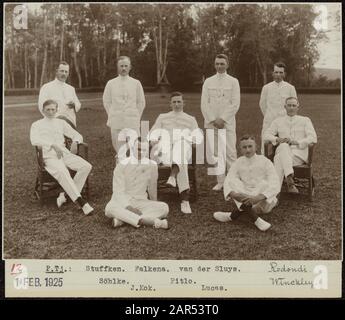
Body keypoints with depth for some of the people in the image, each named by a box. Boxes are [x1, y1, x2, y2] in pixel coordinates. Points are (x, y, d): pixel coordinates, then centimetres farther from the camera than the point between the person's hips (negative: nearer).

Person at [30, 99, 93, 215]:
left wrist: (75, 141, -2)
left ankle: (65, 194, -18)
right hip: (49, 156, -4)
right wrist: (53, 145, -20)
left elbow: (77, 135, 23)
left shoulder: (61, 123, 25)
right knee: (62, 172, -36)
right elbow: (34, 140, -6)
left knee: (86, 166, -22)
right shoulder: (36, 125, 14)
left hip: (65, 153, 4)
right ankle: (81, 202, -40)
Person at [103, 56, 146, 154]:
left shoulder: (136, 83, 6)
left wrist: (135, 117, 6)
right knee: (119, 151, 0)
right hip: (116, 124, 0)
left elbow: (141, 102, 12)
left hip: (132, 124, 0)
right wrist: (113, 117, 7)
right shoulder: (111, 83, 6)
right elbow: (106, 102, 13)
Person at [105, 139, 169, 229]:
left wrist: (154, 207, 25)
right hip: (122, 201, -3)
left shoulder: (152, 165, 0)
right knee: (110, 208, -36)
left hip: (141, 201, 3)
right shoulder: (122, 164, -7)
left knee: (164, 207, -24)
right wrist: (128, 207, -27)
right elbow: (118, 191, -12)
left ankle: (121, 219, -33)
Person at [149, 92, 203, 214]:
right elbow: (154, 132, 19)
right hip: (164, 147, 1)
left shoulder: (190, 119, 30)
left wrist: (190, 138, -11)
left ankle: (172, 176, -70)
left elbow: (198, 136, 13)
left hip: (183, 144, 0)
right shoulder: (162, 117, 34)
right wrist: (154, 139, -7)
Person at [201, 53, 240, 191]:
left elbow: (235, 104, -2)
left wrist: (222, 119, -10)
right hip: (211, 122, 2)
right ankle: (220, 181, 8)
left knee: (230, 152, -4)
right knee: (213, 152, 0)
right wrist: (213, 120, -6)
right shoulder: (208, 81, 11)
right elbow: (204, 103, 5)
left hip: (227, 122, -2)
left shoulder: (233, 82, 6)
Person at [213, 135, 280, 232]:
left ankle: (233, 215, -27)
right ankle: (255, 218, -34)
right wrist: (233, 193, -34)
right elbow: (229, 181, -11)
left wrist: (258, 197, -34)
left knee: (265, 183, -31)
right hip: (244, 198, 2)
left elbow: (275, 186, -18)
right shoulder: (238, 163, 3)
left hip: (263, 200, -2)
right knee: (233, 182, -22)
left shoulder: (265, 161, -6)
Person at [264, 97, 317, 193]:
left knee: (279, 159, -34)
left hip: (300, 153, -2)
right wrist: (278, 139, -12)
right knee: (284, 146, -37)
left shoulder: (305, 120, 15)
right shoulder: (278, 121, 21)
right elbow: (267, 135, 10)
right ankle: (290, 180, -46)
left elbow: (313, 138, 1)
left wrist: (295, 142, -15)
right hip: (282, 151, 2)